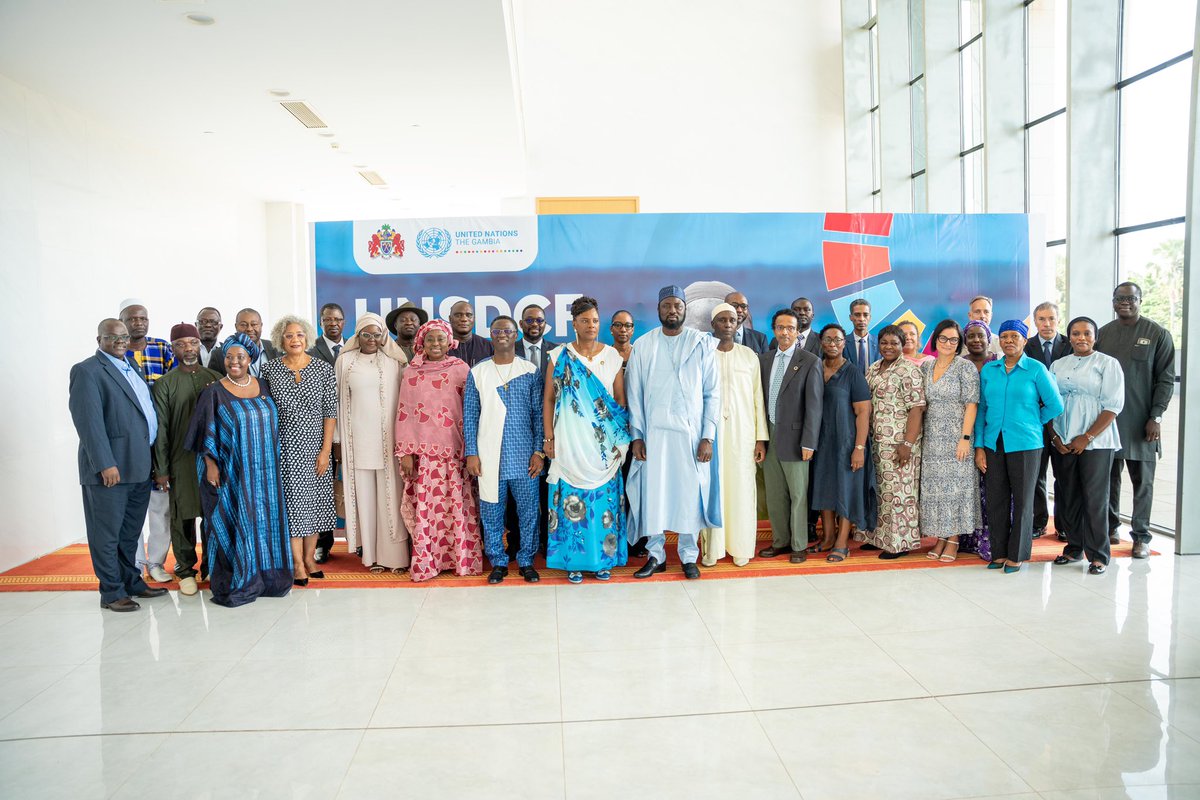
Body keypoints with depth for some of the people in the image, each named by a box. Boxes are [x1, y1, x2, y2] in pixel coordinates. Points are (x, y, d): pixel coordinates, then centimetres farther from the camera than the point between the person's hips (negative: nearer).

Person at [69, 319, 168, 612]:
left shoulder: (131, 364, 15)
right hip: (110, 466, -8)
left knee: (131, 530, 18)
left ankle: (131, 581, 30)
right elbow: (89, 421, -17)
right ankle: (112, 592, 13)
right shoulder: (87, 371, -9)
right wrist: (105, 464, -22)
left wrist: (152, 457, 11)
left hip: (139, 465, 8)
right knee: (107, 532, 4)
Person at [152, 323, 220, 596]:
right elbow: (161, 428, -1)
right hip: (181, 461, -2)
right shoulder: (164, 384, 1)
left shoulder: (215, 378, 8)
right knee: (183, 517, 4)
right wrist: (161, 469, -3)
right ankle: (186, 569, 18)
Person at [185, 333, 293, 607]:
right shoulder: (214, 393, -3)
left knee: (264, 521, 7)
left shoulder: (262, 387, 9)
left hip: (263, 471, 4)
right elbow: (206, 433, -4)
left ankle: (264, 577, 17)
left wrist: (273, 464, 10)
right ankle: (236, 583, 6)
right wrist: (210, 464, -12)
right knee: (234, 524, -3)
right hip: (231, 473, -4)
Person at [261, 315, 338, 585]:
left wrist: (326, 450, -7)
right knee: (292, 500, -1)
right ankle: (298, 563, 7)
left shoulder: (323, 369, -1)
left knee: (315, 501, 6)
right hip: (285, 448, -1)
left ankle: (309, 557, 18)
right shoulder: (269, 369, 0)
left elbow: (331, 411, -2)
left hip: (315, 446, 1)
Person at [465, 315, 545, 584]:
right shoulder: (477, 373, 6)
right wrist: (471, 453, -1)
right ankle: (498, 563, 20)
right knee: (491, 512, 6)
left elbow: (538, 413, 3)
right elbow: (469, 416, 6)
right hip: (489, 455, 1)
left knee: (529, 511, 4)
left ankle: (526, 561, 19)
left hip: (523, 455, 0)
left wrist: (539, 451, -4)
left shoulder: (531, 371, 4)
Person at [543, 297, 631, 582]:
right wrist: (548, 437, -2)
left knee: (605, 499, 3)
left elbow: (621, 399, 8)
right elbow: (548, 399, 4)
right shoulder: (559, 356, 2)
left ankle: (604, 558, 17)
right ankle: (574, 561, 13)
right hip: (570, 442, -1)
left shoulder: (612, 356, 5)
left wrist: (622, 439, 3)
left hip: (605, 442, 1)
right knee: (572, 499, 1)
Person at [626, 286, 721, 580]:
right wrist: (636, 435, -1)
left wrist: (708, 436, -5)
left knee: (690, 495, 3)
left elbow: (712, 393, 2)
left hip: (691, 433, -1)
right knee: (653, 493, 3)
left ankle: (688, 556, 18)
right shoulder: (642, 345, 5)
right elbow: (634, 394, 6)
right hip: (653, 433, 1)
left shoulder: (703, 344, 3)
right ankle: (656, 555, 18)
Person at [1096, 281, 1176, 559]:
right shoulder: (1102, 334, 9)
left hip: (1141, 422, -2)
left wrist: (1156, 416, -9)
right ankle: (1110, 528, 21)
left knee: (1142, 481, 4)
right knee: (1109, 477, 9)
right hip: (1105, 419, 2)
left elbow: (1166, 379, -2)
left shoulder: (1158, 335, 1)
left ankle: (1141, 536, 13)